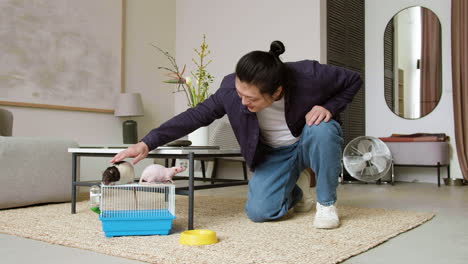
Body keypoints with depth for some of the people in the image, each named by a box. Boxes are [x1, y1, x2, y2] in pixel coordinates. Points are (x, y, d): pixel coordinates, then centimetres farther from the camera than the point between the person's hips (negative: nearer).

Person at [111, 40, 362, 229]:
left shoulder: (310, 76, -32)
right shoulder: (232, 88, -27)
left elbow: (353, 80, -13)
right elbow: (197, 115, -19)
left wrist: (329, 107, -30)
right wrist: (147, 143, -26)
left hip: (311, 143, -1)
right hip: (274, 154, 2)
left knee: (322, 128, -38)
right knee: (258, 212, -17)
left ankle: (326, 202, -13)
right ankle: (296, 189, 18)